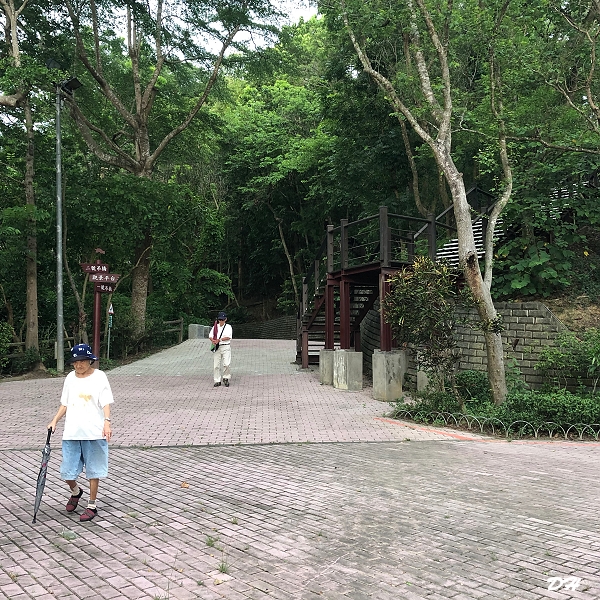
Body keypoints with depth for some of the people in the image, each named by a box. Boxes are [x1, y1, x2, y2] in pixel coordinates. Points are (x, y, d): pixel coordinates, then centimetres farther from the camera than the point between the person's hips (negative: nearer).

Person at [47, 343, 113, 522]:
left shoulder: (99, 377, -5)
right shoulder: (70, 378, 9)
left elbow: (106, 403, -10)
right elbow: (65, 404, 17)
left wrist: (106, 422, -25)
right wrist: (55, 421, 7)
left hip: (94, 433, -4)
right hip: (71, 433, 4)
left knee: (93, 471, 5)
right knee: (67, 473, 6)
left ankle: (92, 506, 20)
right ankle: (76, 492, 37)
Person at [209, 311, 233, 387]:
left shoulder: (228, 327, 3)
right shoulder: (215, 326, 13)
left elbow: (228, 337, -10)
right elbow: (210, 336, 6)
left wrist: (219, 340, -20)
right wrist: (213, 340, -16)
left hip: (226, 347, -3)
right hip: (217, 347, 3)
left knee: (226, 363, -13)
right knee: (216, 365, 0)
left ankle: (226, 378, 7)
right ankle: (217, 381, 9)